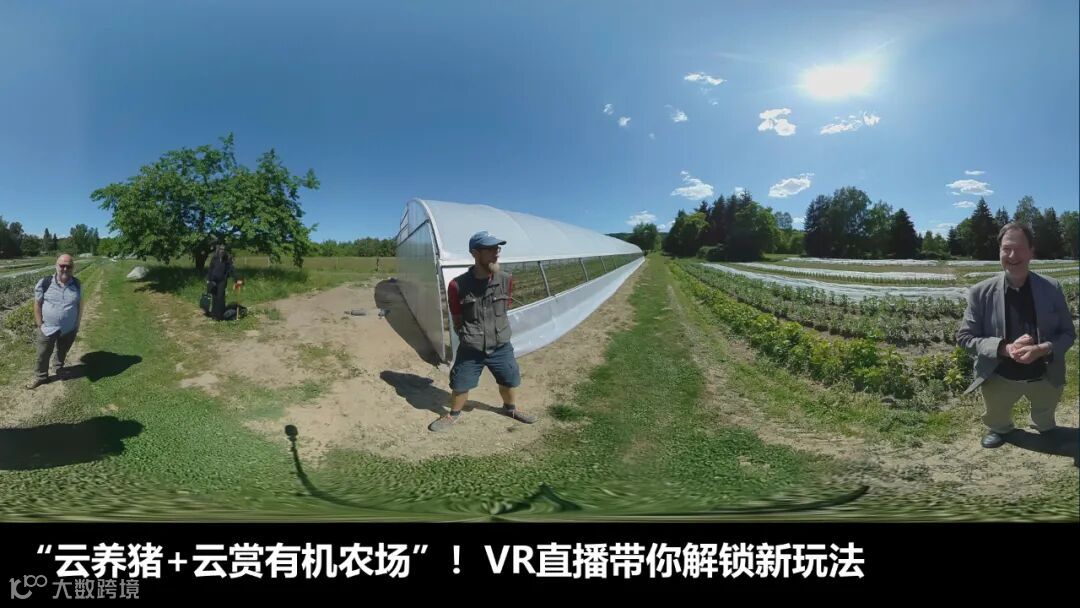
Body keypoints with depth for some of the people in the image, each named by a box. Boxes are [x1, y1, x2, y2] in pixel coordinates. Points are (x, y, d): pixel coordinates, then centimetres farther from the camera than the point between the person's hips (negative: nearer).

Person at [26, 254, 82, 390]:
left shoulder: (77, 284, -5)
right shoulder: (44, 283, -13)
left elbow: (80, 305, 4)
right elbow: (37, 304, -6)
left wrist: (77, 324, 4)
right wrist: (40, 325, -7)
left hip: (69, 330, 2)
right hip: (48, 329, -1)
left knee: (62, 352, 22)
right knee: (43, 355, 11)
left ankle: (59, 369, 46)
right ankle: (41, 376, 32)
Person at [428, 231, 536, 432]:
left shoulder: (505, 280, -9)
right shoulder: (458, 285, -18)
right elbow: (457, 321, -5)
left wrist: (497, 334, 9)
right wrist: (469, 338, -1)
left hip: (501, 346, 3)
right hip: (470, 349, -2)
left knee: (509, 381, 20)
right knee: (460, 385, 12)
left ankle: (511, 408, 50)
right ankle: (454, 415, 41)